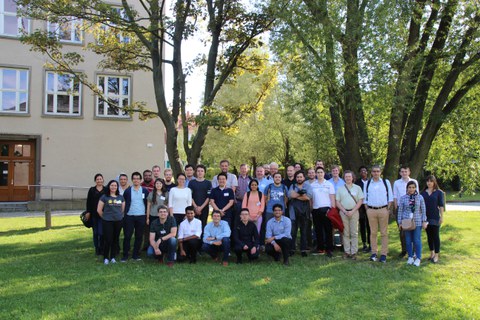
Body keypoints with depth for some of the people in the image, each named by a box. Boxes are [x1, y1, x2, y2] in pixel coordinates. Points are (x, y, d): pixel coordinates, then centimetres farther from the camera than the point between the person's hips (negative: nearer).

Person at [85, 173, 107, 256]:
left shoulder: (106, 190, 4)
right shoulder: (92, 190, 8)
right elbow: (89, 202, 6)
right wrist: (88, 212, -1)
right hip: (94, 214, 2)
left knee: (101, 233, -8)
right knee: (95, 232, 7)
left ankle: (102, 249, 3)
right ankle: (97, 249, 17)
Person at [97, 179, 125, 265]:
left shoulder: (121, 197, 9)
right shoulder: (104, 197, -3)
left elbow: (123, 209, 16)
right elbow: (99, 210, -1)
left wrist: (119, 215, 10)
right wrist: (105, 217, 6)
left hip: (118, 221, 4)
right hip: (107, 222, -4)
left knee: (116, 239, 8)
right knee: (108, 239, -5)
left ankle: (112, 257, 19)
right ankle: (105, 258, 9)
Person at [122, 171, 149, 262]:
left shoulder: (145, 191, 4)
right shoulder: (127, 191, 2)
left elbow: (148, 203, 8)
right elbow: (124, 203, 5)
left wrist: (147, 215, 3)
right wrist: (124, 214, -1)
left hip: (141, 216, 1)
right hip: (129, 217, -1)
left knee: (139, 236, 6)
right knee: (127, 236, -1)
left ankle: (135, 254, 16)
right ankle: (125, 255, 7)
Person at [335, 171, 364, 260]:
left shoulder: (357, 188, 6)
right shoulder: (340, 189, 8)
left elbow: (360, 201, 0)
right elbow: (337, 202, 5)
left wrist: (352, 211, -10)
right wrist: (345, 211, -7)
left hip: (354, 212, -1)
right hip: (343, 212, 1)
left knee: (354, 233, -1)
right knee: (345, 233, 3)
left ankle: (354, 252, 2)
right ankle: (346, 251, 8)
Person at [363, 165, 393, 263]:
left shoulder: (386, 182, 5)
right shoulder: (367, 183, 9)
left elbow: (390, 196, 6)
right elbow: (365, 197, 12)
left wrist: (388, 208, -2)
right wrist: (367, 208, 2)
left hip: (383, 210, -1)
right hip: (371, 210, 1)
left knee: (384, 233, 1)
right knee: (373, 232, 5)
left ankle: (384, 254, 5)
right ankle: (374, 253, 11)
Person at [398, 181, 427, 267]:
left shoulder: (420, 197, 1)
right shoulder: (403, 198, 1)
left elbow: (423, 210, 5)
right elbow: (400, 211, 5)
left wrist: (424, 221, 2)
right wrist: (400, 222, 4)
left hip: (417, 222, -1)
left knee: (417, 240, -1)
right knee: (408, 240, 7)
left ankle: (418, 258, 11)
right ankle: (410, 257, 21)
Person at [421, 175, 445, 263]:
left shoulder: (439, 192, -1)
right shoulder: (423, 192, 8)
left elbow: (441, 205, -4)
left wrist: (441, 217, -8)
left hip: (435, 217, -4)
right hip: (426, 217, 4)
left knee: (436, 236, -2)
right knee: (429, 236, 11)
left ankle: (436, 255, 3)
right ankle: (432, 253, 23)